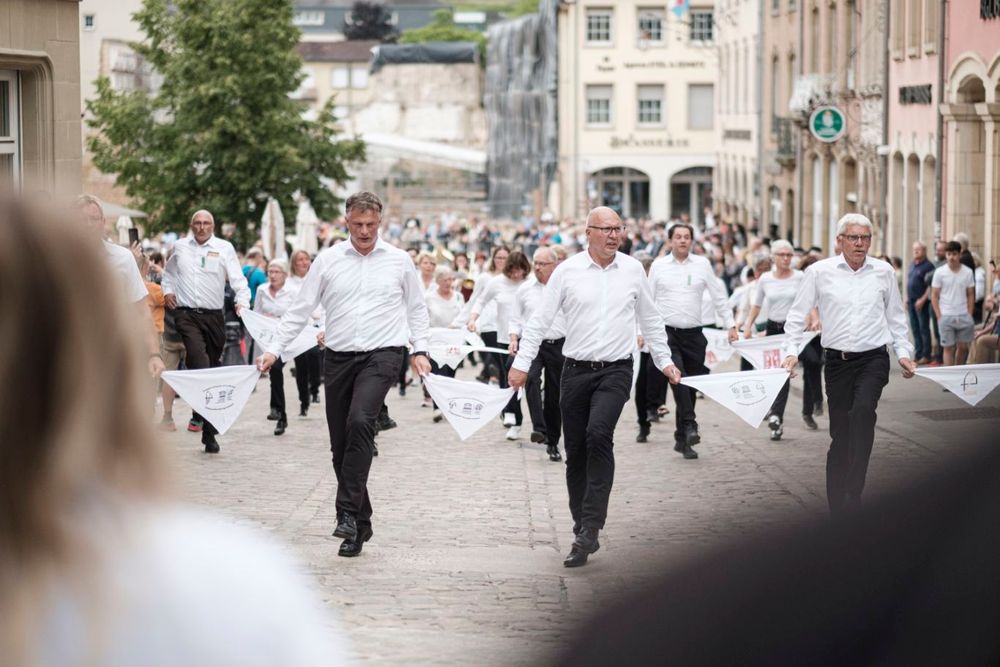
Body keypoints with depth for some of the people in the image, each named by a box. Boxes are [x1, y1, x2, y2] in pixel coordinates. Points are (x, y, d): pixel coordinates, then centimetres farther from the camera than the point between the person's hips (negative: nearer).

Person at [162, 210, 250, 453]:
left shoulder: (224, 248, 6)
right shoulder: (180, 247, 12)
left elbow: (237, 278, -1)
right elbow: (169, 272, 29)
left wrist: (243, 301, -18)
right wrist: (168, 290, 10)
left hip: (214, 316, 1)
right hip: (186, 315, -1)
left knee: (213, 367, 10)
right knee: (199, 361, -21)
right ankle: (208, 428, -28)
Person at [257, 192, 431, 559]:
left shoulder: (399, 261, 5)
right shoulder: (328, 260, 5)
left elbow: (416, 308, 15)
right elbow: (300, 308, 7)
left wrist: (420, 350, 5)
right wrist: (274, 349, 1)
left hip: (382, 354, -3)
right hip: (338, 357, 3)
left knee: (360, 421, -27)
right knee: (340, 443, 5)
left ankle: (349, 512, -24)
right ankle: (360, 524, 16)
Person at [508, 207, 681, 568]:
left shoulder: (633, 270, 5)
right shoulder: (568, 271, 0)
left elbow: (650, 320, 17)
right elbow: (540, 319, 2)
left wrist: (665, 361, 18)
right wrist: (522, 363, -2)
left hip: (616, 370, -1)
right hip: (576, 371, 1)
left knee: (599, 434, -24)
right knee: (575, 452, 5)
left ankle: (589, 528, -23)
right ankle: (584, 531, 18)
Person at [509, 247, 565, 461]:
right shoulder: (525, 289, 7)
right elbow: (515, 318, 14)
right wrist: (514, 339, -1)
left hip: (558, 345, 0)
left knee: (555, 395, 7)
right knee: (531, 379, -30)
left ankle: (553, 443, 19)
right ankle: (539, 428, -33)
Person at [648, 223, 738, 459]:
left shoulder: (702, 264, 7)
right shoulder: (659, 266, 4)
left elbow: (719, 297, 11)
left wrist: (731, 325, 6)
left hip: (694, 334, 2)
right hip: (667, 332, -2)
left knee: (691, 387, 5)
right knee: (678, 377, -25)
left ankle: (682, 439, 15)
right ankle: (689, 425, -28)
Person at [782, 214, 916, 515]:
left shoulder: (883, 272, 6)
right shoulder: (819, 272, 1)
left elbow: (896, 317, 16)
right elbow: (798, 314, 5)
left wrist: (904, 353, 9)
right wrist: (791, 351, -5)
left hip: (873, 358, 0)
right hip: (837, 360, 0)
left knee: (863, 410, -27)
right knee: (839, 431, 3)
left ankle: (854, 493, -25)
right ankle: (837, 505, 13)